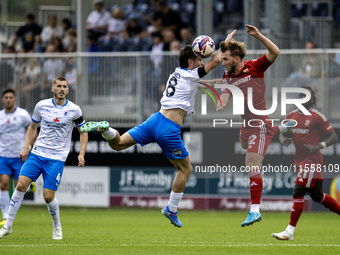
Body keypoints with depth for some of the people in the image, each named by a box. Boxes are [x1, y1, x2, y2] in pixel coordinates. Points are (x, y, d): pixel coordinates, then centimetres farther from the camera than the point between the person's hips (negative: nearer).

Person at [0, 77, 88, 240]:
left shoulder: (74, 110, -3)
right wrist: (26, 147, 7)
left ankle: (57, 226, 19)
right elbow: (33, 126, 17)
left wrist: (81, 154, -2)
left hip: (57, 159, -2)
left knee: (48, 196, -9)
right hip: (37, 153, 2)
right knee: (21, 185, -12)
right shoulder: (42, 106, 2)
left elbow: (83, 132, 9)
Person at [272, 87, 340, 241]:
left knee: (298, 192, -13)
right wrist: (284, 139, -5)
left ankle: (290, 232, -11)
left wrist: (317, 147, -19)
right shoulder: (292, 115, 11)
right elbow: (282, 133, 19)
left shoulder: (317, 116, -8)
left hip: (312, 160, -7)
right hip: (299, 159, 7)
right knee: (317, 196, 14)